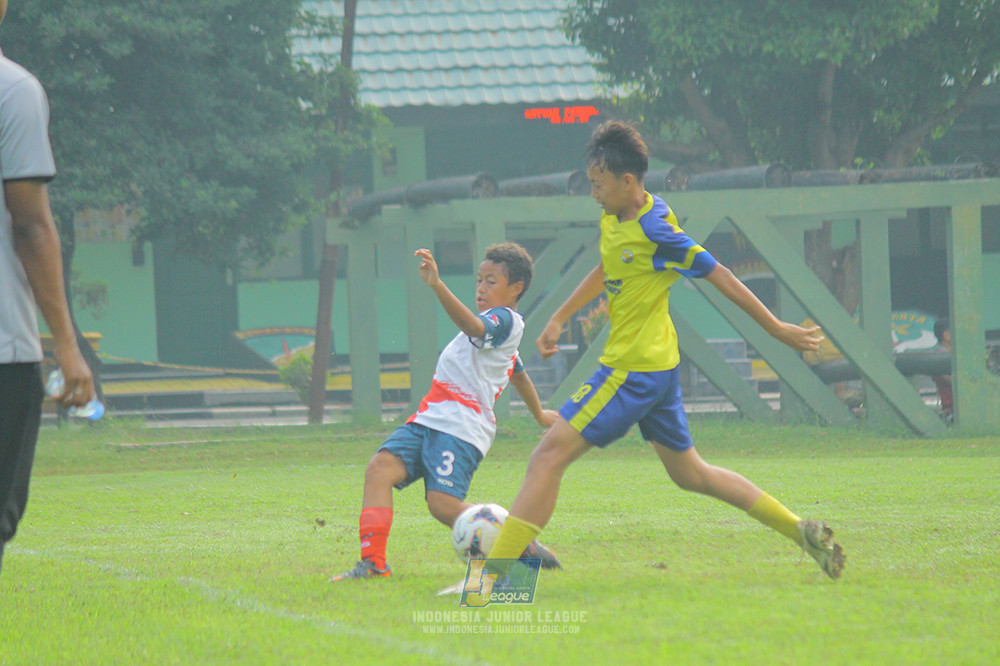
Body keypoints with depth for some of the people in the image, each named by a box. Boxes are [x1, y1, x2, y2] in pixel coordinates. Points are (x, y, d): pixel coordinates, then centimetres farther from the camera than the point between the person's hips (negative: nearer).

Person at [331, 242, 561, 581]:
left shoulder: (505, 321, -5)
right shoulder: (497, 325, 29)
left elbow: (472, 326, -29)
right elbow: (519, 374, 46)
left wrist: (438, 285, -42)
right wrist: (540, 415, 63)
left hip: (461, 427, -10)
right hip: (430, 419, 10)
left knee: (443, 503, -22)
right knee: (380, 467, -13)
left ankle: (524, 546, -4)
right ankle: (373, 562, -20)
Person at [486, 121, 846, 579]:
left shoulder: (655, 231, -19)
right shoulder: (614, 220, 8)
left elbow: (719, 276, -13)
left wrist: (777, 329, -7)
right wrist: (559, 319, 27)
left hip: (632, 370, -10)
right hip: (657, 368, 10)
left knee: (548, 457, -13)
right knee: (689, 473, 19)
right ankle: (803, 532, 21)